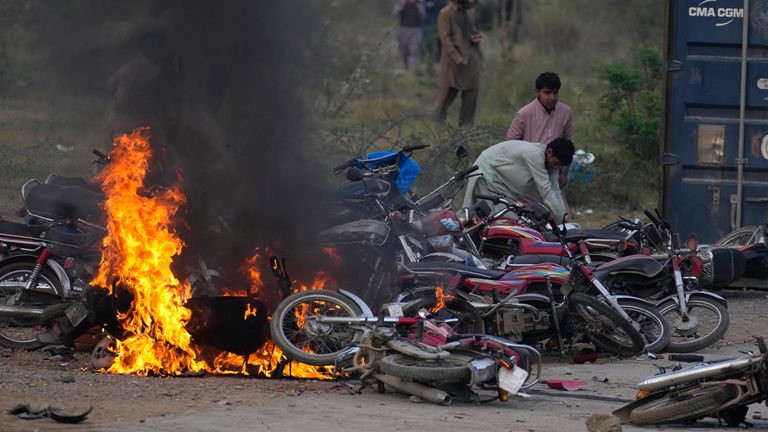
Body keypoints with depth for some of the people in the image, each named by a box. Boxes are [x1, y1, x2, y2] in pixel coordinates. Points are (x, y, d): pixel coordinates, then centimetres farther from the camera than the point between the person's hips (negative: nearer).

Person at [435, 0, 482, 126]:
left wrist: (477, 38, 1)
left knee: (471, 91, 6)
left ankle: (466, 123, 13)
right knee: (449, 91, -4)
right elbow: (445, 36, -14)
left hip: (471, 58, 7)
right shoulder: (446, 13, -8)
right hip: (454, 60, -7)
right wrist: (456, 56, -23)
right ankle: (439, 120, 6)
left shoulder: (466, 13, 15)